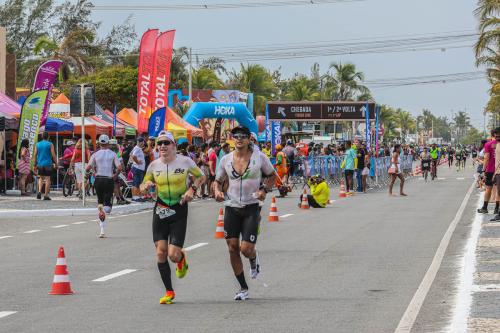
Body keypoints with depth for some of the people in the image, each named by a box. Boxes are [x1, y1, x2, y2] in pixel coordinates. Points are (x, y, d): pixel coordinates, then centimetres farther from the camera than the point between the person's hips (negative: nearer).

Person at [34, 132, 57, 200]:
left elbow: (35, 155, 7)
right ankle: (46, 195, -1)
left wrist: (35, 164, 14)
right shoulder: (50, 144, -4)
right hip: (48, 164, -4)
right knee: (47, 179, 1)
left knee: (41, 178, 17)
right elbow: (53, 155, -8)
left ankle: (39, 191, -2)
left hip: (40, 164, 4)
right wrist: (56, 164, 0)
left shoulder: (37, 144, 6)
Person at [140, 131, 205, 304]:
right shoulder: (154, 165, 2)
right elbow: (143, 186, 13)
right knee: (160, 252, -5)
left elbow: (201, 176, 10)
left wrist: (192, 189, -8)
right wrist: (146, 186, -11)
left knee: (173, 255, -11)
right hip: (160, 210, 3)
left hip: (179, 211, -3)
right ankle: (169, 292, 7)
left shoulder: (185, 161, -6)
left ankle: (182, 260, 29)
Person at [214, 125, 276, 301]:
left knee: (246, 248, -11)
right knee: (232, 248, 1)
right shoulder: (226, 159, 2)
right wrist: (217, 191, -7)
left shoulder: (259, 157, -5)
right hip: (231, 207, 3)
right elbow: (218, 180, 14)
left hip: (251, 207, -3)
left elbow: (272, 175, 9)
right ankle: (243, 288, 14)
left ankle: (254, 258, 29)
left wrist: (264, 190, -8)